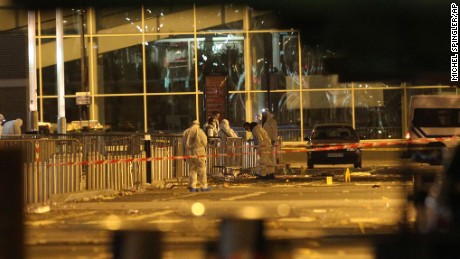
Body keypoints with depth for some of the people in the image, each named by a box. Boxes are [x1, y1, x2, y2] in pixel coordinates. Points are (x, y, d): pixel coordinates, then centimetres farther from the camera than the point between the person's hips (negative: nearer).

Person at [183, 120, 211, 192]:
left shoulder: (186, 132, 8)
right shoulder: (199, 131, -7)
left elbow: (184, 143, 9)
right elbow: (205, 142, -5)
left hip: (189, 153, 5)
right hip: (199, 153, -5)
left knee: (192, 170, 11)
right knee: (202, 170, 3)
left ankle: (192, 186, 6)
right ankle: (204, 186, 4)